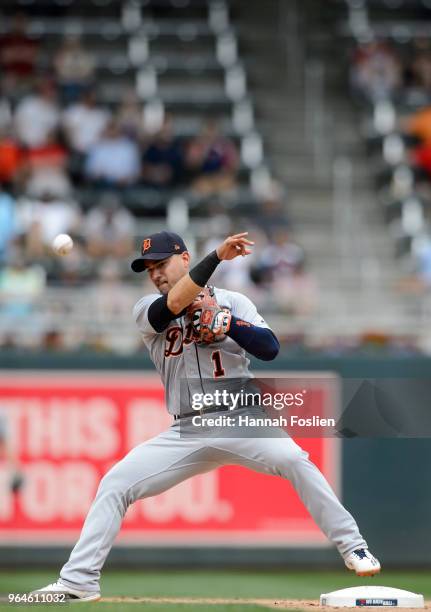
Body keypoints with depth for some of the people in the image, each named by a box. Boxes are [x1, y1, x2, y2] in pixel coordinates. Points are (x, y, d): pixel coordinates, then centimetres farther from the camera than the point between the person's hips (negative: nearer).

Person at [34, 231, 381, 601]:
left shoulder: (233, 302, 6)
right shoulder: (147, 310, 6)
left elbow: (270, 349, -5)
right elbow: (175, 303, -18)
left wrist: (228, 324, -18)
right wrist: (217, 256, -25)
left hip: (241, 418, -2)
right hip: (186, 432, 2)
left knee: (295, 461, -28)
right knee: (114, 485, -8)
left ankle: (353, 548, -22)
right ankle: (79, 580, -3)